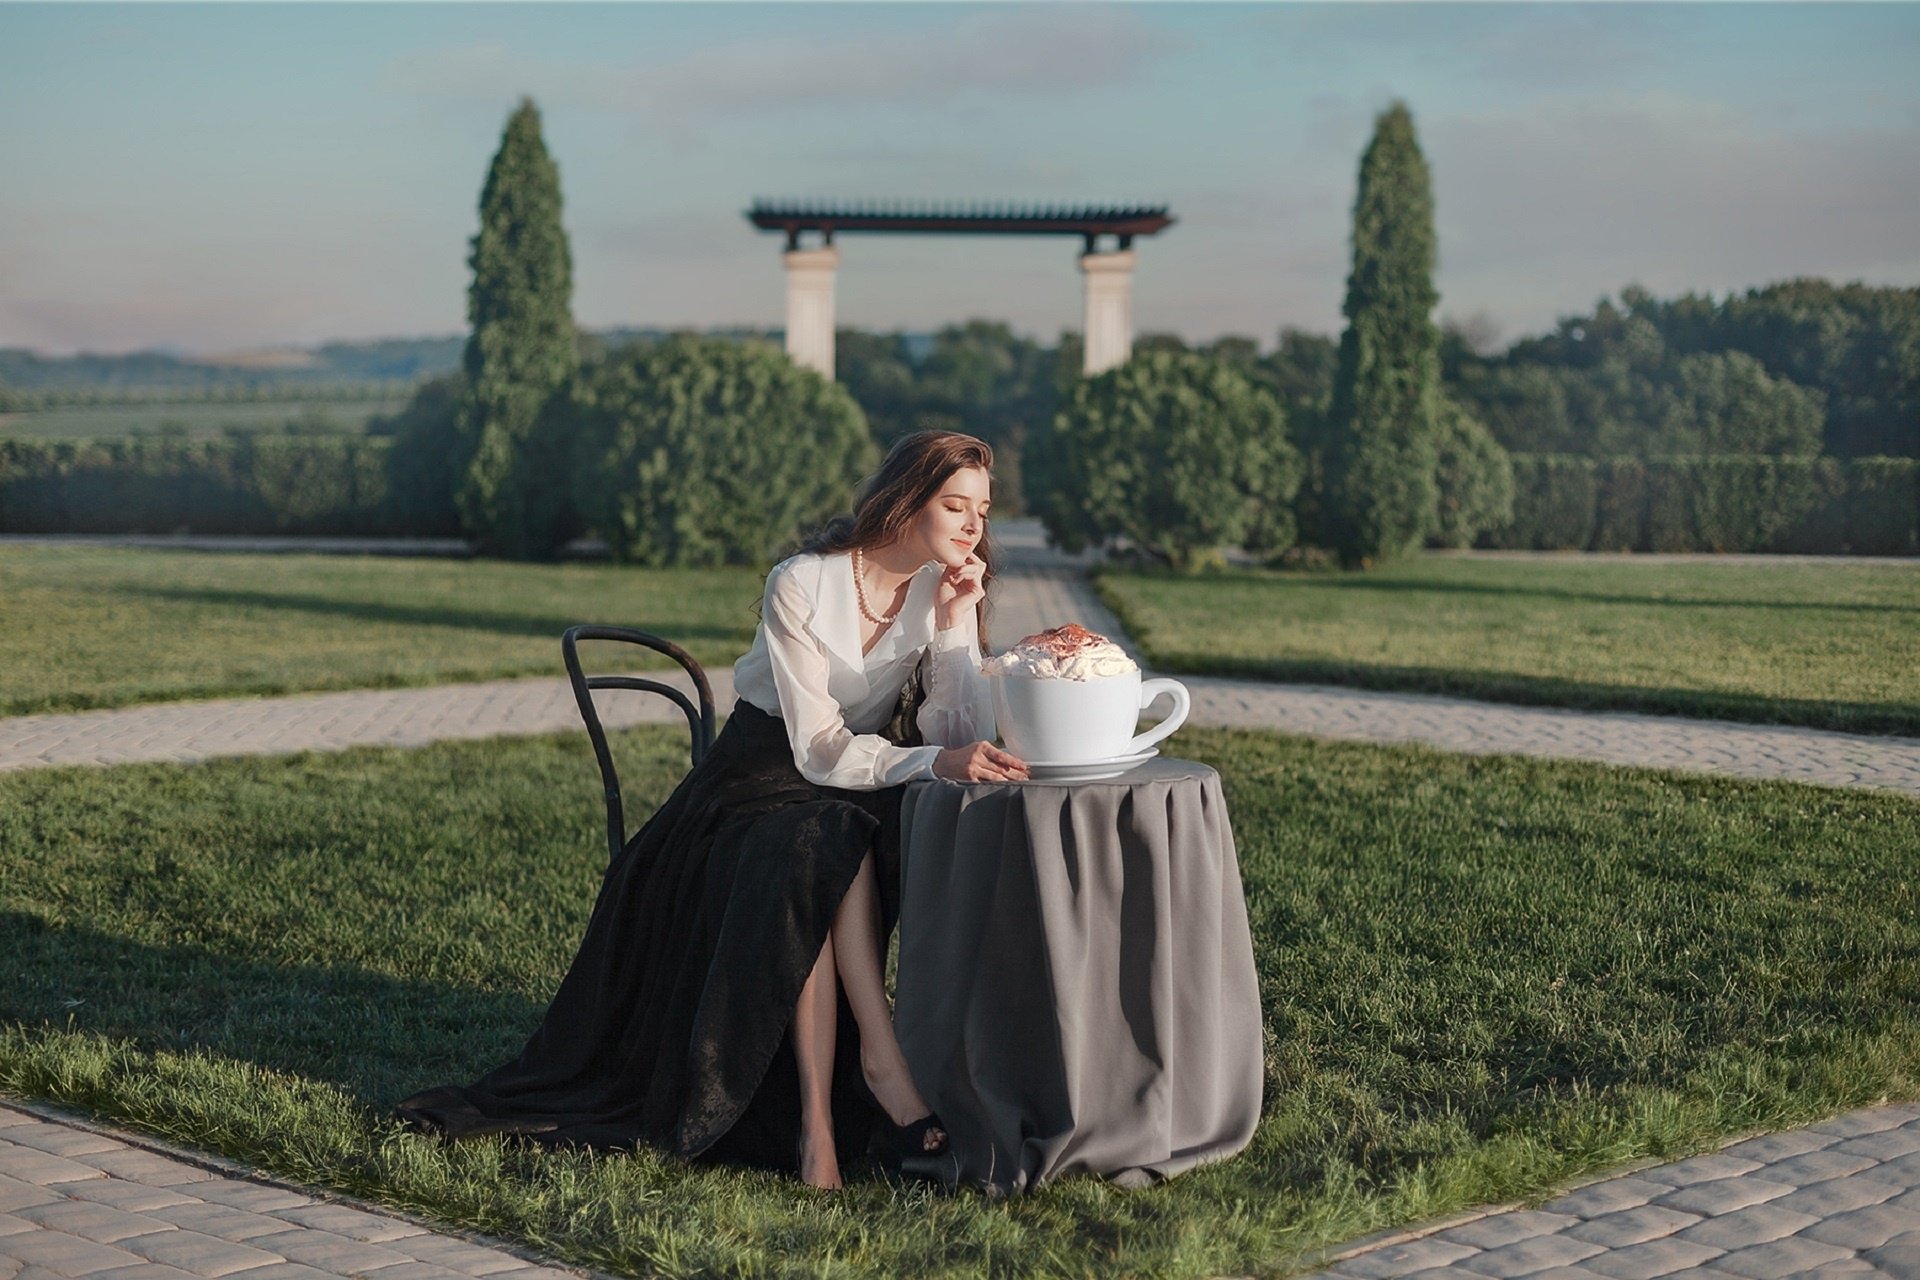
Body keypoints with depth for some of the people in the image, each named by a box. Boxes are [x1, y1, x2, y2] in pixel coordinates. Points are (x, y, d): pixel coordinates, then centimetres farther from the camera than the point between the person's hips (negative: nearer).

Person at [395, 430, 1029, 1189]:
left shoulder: (949, 587, -4)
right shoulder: (802, 586, -18)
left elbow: (964, 734, -13)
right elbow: (820, 753, -23)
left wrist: (953, 624, -22)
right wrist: (936, 761, -38)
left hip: (873, 791, 3)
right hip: (766, 779, -3)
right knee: (824, 851, -37)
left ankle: (816, 1113, -34)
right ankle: (883, 1066, -36)